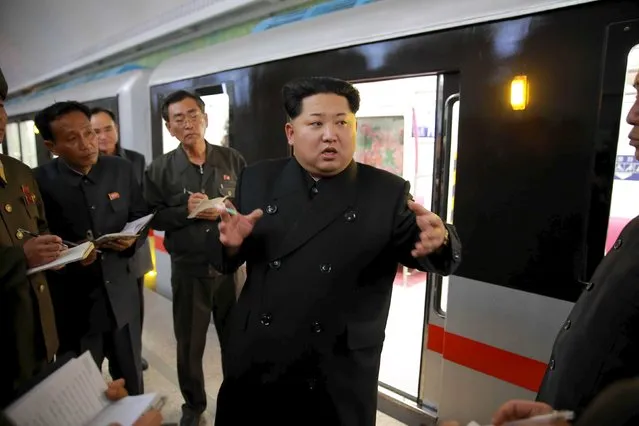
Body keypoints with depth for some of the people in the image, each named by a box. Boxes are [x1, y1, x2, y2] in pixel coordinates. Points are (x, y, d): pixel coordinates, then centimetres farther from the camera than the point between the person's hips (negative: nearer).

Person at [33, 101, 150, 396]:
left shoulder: (122, 169, -2)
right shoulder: (39, 181, -11)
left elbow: (141, 218, 6)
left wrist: (133, 240, -14)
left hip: (121, 297, 3)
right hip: (72, 305, -2)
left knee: (133, 383, 20)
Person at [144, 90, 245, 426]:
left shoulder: (232, 159, -1)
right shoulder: (160, 169, -3)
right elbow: (153, 218, -3)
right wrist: (185, 210, -17)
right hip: (188, 270, 0)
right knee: (189, 343, 15)